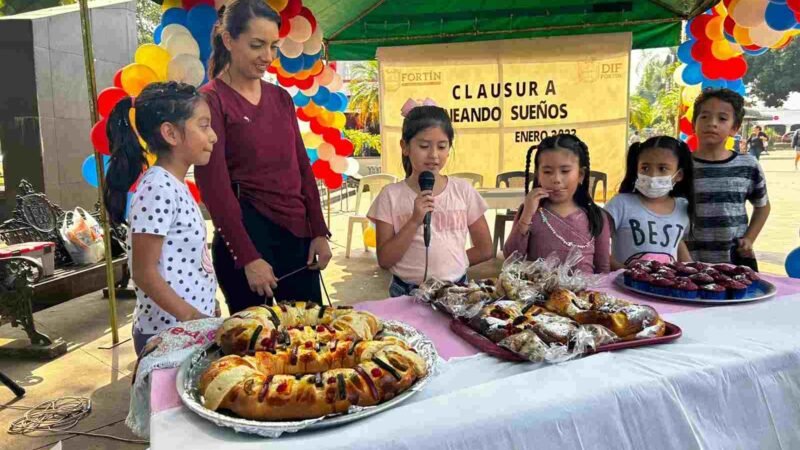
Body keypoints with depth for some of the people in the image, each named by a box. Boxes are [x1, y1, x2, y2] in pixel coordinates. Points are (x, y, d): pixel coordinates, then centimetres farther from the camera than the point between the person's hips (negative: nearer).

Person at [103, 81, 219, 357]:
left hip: (191, 328, 8)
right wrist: (193, 318, -19)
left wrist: (206, 309, 14)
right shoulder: (158, 188, -19)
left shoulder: (173, 186, 8)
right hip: (170, 334, -8)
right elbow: (144, 272, -20)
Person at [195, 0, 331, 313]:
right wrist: (248, 257, -15)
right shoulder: (211, 101, -7)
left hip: (298, 234, 6)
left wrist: (319, 232, 5)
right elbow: (215, 187, -12)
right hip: (247, 236, -6)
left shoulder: (281, 98, 11)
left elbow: (302, 168, 12)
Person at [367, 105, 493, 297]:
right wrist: (414, 222, -16)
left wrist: (450, 264, 5)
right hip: (407, 292, -1)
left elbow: (484, 250, 8)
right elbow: (384, 261, -7)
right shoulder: (391, 195, -4)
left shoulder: (463, 190, 1)